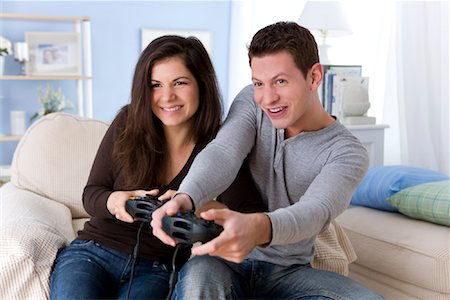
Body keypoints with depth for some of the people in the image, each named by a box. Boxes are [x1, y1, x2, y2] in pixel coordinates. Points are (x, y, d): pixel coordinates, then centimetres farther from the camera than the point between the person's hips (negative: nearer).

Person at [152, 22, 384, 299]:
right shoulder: (251, 101, 0)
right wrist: (185, 198, -42)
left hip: (289, 272, 1)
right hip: (224, 257, -1)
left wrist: (258, 228, -52)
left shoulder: (347, 152, -9)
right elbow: (223, 153, -19)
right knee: (198, 277, -36)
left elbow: (317, 211, -28)